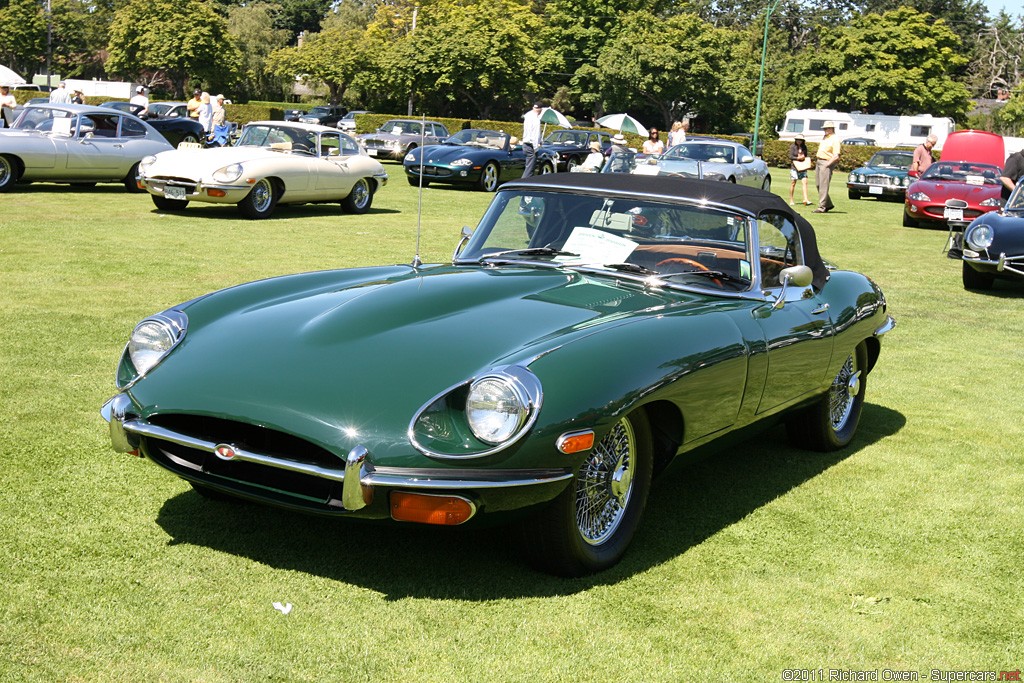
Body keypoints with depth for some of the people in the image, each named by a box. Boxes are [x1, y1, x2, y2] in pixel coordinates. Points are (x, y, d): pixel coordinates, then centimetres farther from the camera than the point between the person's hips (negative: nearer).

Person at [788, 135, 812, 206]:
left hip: (803, 167, 4)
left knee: (804, 182, -8)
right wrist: (798, 158, -15)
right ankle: (791, 200, 9)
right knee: (793, 183, 0)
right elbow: (790, 156, -7)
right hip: (794, 166, -4)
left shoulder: (804, 147, 11)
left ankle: (805, 199, -13)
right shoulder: (792, 146, -2)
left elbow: (807, 155, 18)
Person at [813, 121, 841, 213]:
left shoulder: (835, 140, -11)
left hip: (827, 163, -9)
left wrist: (827, 165, -19)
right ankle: (828, 204, 21)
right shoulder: (824, 138, 16)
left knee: (823, 186, -10)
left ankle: (822, 207, -10)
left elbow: (836, 156, -17)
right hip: (818, 162, 9)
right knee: (819, 185, 11)